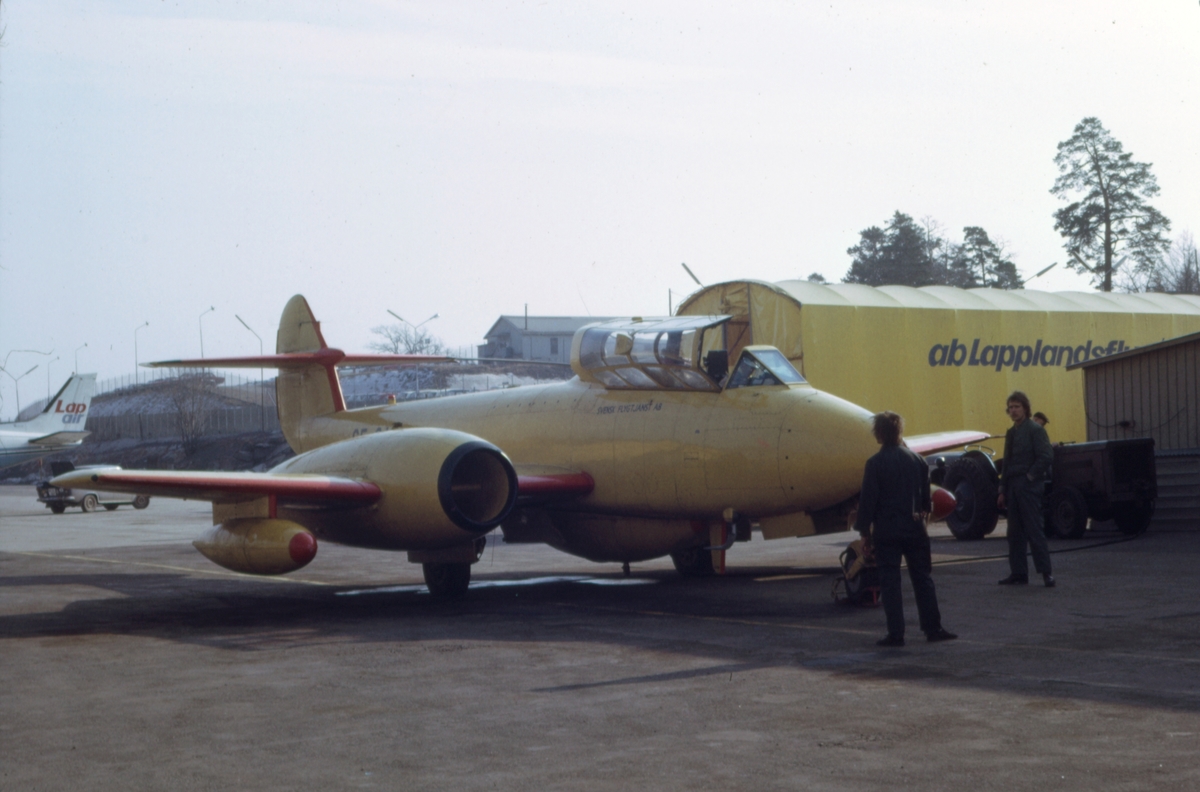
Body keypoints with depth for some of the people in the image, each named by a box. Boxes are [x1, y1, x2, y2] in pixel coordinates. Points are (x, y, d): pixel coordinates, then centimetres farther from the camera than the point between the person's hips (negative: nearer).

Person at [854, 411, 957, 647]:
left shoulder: (875, 463, -10)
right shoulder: (916, 460, 4)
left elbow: (868, 499, -9)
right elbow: (926, 494, 11)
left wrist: (864, 530, -3)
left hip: (886, 531, -4)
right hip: (914, 528, 4)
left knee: (890, 582, 1)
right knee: (922, 578, 11)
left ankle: (896, 634, -1)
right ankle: (933, 628, 12)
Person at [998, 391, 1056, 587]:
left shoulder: (1035, 429, -7)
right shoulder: (1011, 433, 17)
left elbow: (1046, 456, -16)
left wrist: (1031, 476, -12)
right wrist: (1003, 490, 14)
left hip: (1028, 487, -8)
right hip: (1013, 488, 8)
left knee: (1034, 530, -9)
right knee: (1015, 532, 8)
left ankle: (1045, 572, -6)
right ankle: (1018, 573, 12)